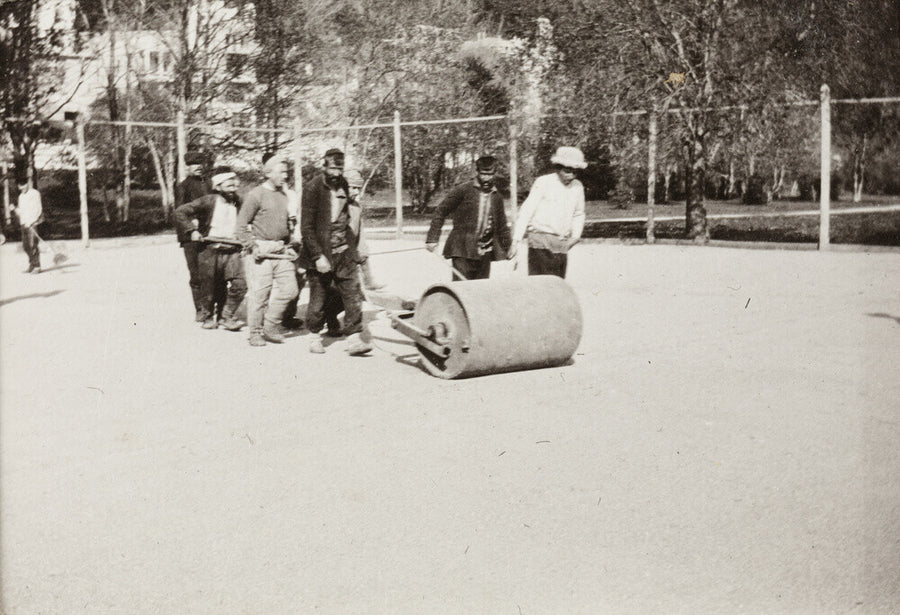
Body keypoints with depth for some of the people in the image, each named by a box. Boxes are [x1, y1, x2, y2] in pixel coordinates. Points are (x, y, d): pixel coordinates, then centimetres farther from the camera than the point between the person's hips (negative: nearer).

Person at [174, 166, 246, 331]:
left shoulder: (238, 203, 8)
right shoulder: (208, 201, -7)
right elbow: (180, 212, -6)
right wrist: (191, 231, -13)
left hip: (232, 250, 3)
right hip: (210, 250, -3)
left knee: (239, 285, -11)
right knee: (210, 288, 7)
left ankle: (227, 317, 6)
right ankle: (208, 317, 31)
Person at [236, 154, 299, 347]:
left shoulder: (284, 195, 13)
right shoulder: (255, 195, -7)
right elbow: (241, 226, -7)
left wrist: (288, 245, 16)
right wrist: (253, 247, -13)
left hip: (281, 251, 6)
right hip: (260, 252, -6)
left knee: (289, 288, 1)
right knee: (259, 293, -4)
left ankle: (271, 325, 18)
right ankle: (256, 332, 10)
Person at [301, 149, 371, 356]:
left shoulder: (343, 186, 8)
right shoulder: (312, 189, -10)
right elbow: (306, 227, -13)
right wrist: (318, 256, -19)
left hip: (343, 252, 5)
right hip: (320, 253, -4)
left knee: (352, 293, -6)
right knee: (318, 298, 5)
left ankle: (354, 338, -6)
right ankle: (315, 337, 23)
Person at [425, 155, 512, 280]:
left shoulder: (496, 197, 13)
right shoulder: (462, 190, -3)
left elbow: (502, 227, 22)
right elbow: (441, 212, -2)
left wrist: (508, 249, 19)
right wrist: (432, 238, -8)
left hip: (484, 253, 5)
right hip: (462, 251, -5)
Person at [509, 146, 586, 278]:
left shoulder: (577, 187, 9)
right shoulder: (543, 183, -5)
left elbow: (578, 214, 26)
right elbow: (526, 211, -7)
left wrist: (576, 235, 11)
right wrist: (516, 240, -12)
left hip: (562, 245, 5)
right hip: (540, 243, -5)